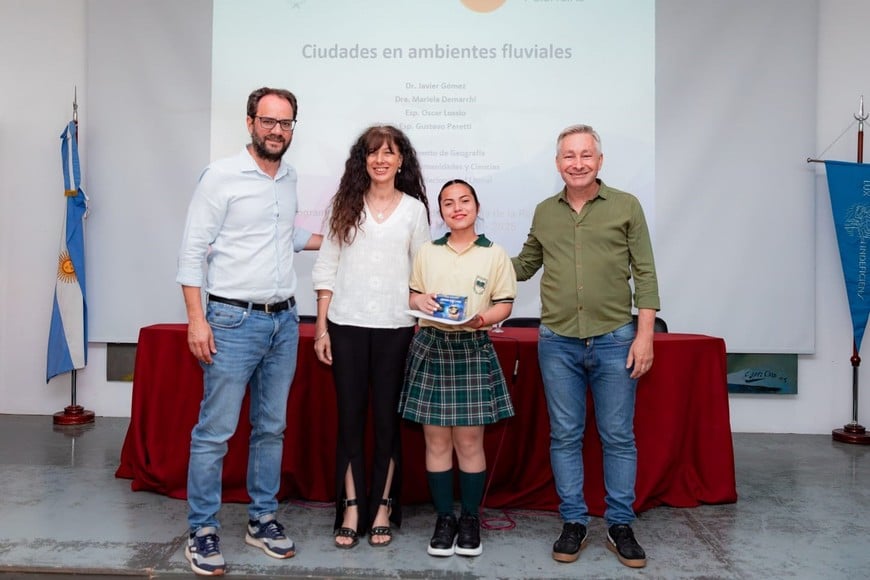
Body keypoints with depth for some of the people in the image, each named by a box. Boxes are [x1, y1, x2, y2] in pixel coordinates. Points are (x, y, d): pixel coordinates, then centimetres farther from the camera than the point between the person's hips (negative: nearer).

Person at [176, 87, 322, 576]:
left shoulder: (289, 178, 12)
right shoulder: (221, 176, -6)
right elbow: (193, 251, -9)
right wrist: (197, 319, -14)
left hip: (285, 321, 6)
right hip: (234, 321, -6)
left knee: (272, 427, 12)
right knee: (216, 431, -1)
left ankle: (263, 519, 26)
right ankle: (203, 530, 14)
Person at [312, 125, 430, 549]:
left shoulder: (414, 208, 4)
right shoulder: (346, 204, 5)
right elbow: (326, 268, 4)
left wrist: (421, 329, -1)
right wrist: (321, 328, -1)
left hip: (395, 328, 0)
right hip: (346, 326, 1)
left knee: (387, 419, 6)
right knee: (350, 418, 5)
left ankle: (382, 508, 18)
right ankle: (351, 507, 16)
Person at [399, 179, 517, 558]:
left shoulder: (495, 255, 3)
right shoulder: (427, 252, 10)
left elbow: (505, 304, 1)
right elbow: (411, 295, 16)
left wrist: (480, 319, -17)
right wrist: (419, 300, -7)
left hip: (472, 349, -2)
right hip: (430, 347, 2)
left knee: (469, 441, 3)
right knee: (436, 441, 5)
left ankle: (470, 519, 19)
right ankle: (444, 518, 17)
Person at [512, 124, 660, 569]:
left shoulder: (626, 206, 2)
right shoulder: (544, 212, 10)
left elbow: (645, 274, 0)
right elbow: (524, 266, 21)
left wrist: (644, 335, -7)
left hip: (614, 340, -2)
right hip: (557, 342, 2)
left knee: (618, 437, 6)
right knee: (565, 436, 8)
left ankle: (620, 526, 20)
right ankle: (574, 524, 21)